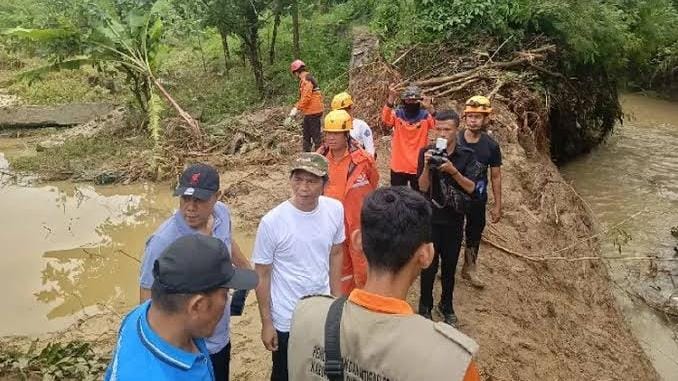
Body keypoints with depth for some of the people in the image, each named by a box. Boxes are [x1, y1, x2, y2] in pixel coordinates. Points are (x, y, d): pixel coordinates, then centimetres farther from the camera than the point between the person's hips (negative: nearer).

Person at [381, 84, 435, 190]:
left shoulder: (425, 115, -5)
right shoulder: (397, 114, -4)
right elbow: (385, 120, -25)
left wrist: (430, 107, -41)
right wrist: (391, 98, -39)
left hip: (418, 167, 0)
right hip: (398, 166, 1)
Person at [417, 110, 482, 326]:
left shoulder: (467, 155, -4)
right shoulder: (427, 153, -6)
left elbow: (471, 188, -10)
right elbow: (423, 187, -9)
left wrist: (453, 171, -24)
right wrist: (427, 166, -25)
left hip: (455, 219, 2)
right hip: (431, 218, -1)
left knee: (450, 264, 13)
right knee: (429, 265, 3)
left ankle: (447, 305, 32)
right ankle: (425, 305, 22)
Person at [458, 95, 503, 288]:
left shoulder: (491, 146, -9)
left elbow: (496, 176, -1)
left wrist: (498, 205, 0)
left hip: (477, 200, 1)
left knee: (474, 235, 16)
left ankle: (469, 268, 36)